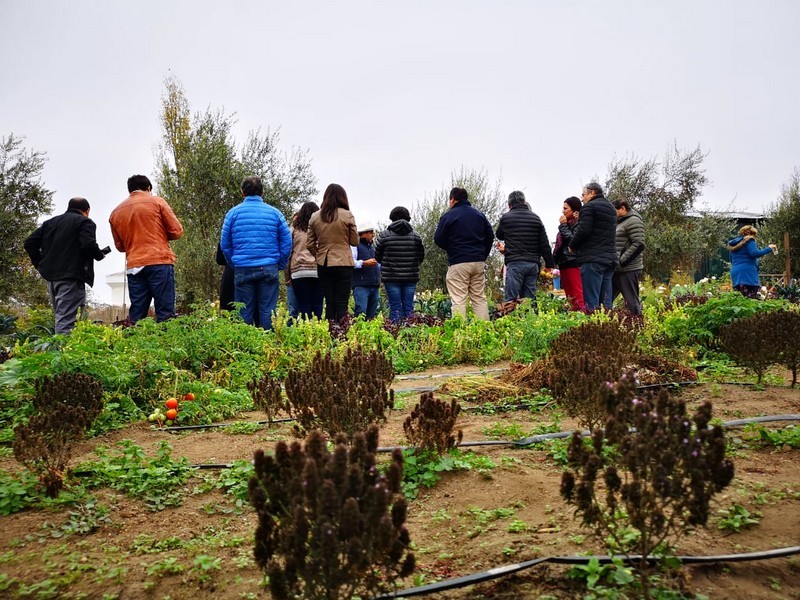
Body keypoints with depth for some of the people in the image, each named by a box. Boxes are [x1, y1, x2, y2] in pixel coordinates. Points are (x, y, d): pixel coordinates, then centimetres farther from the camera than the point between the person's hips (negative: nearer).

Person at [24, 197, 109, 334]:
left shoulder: (50, 222, 20)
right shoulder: (85, 222, -1)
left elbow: (29, 243, 13)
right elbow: (89, 245, -17)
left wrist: (40, 264, 16)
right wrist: (100, 255, 2)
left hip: (50, 276, 7)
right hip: (71, 276, -7)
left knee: (60, 316, 17)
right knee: (66, 319, -12)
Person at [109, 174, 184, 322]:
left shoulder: (116, 212, 15)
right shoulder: (156, 202, 4)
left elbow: (119, 245, 17)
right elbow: (177, 231, 1)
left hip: (133, 267, 4)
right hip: (159, 262, -4)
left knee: (136, 316, 5)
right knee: (165, 312, -6)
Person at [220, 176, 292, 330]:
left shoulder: (233, 213, 4)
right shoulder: (274, 213, 4)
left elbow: (225, 245, 5)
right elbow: (287, 243, 1)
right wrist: (280, 266, 11)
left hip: (242, 270, 0)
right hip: (269, 269, 0)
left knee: (244, 313, 7)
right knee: (267, 312, 3)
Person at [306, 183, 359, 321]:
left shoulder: (315, 217, 3)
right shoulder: (347, 215, -6)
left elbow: (310, 244, 5)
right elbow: (355, 241, 0)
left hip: (323, 264, 3)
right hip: (343, 263, -3)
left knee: (329, 303, 10)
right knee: (342, 304, 0)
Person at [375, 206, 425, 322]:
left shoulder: (384, 235, -3)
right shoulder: (415, 235, 4)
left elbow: (377, 256, 3)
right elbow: (421, 257, 9)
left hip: (391, 278, -2)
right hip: (411, 277, 2)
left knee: (395, 308, 0)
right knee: (408, 307, 7)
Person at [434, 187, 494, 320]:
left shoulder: (448, 216, -4)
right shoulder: (480, 214, 13)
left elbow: (438, 239, -4)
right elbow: (490, 236, 14)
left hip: (458, 263, -5)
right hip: (479, 263, 5)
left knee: (459, 301, -5)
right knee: (480, 299, 10)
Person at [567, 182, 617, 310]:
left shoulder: (589, 206, -4)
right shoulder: (611, 208, 22)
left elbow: (583, 231, -14)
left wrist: (572, 246, 1)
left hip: (592, 258, -8)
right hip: (610, 259, 8)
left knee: (591, 301, -10)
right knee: (606, 301, 8)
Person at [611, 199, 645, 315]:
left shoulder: (633, 221, -9)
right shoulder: (619, 222, 20)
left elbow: (639, 245, -19)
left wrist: (621, 261, -18)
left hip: (628, 270, -9)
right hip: (615, 270, 9)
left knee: (632, 302, -3)